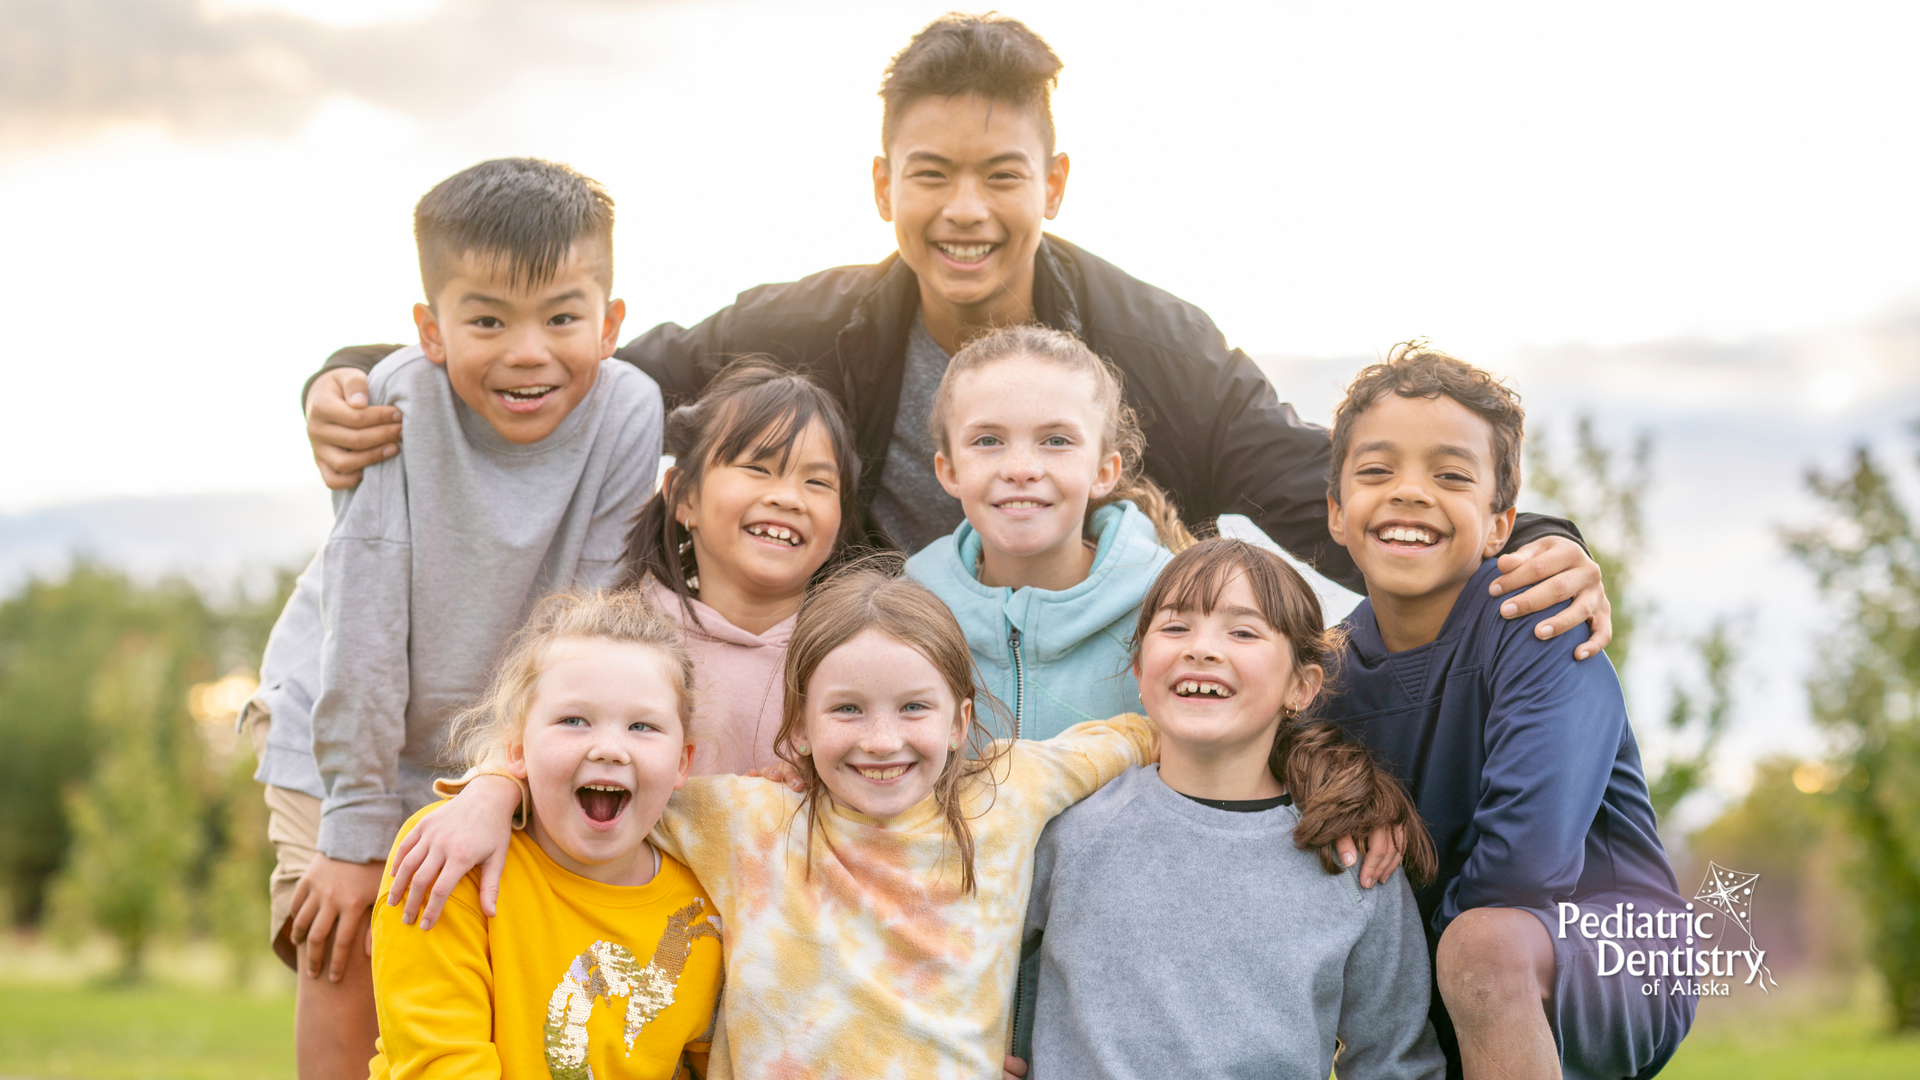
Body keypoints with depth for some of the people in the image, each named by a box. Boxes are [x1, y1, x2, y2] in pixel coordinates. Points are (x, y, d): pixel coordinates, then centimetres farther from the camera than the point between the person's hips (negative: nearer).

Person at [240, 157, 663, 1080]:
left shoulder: (628, 414, -22)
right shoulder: (398, 403, -25)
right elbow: (363, 623, -22)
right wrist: (355, 828, -19)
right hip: (345, 723, -1)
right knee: (345, 965, -11)